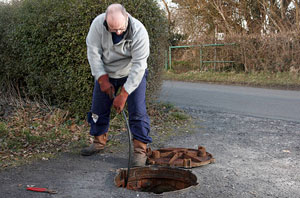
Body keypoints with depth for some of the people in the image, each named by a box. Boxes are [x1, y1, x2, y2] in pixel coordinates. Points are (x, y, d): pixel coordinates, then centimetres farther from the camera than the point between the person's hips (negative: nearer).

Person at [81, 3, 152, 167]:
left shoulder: (139, 31, -31)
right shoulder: (98, 24, -24)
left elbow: (138, 66, -30)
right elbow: (93, 52, -16)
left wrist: (123, 95, -30)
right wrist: (103, 80, -20)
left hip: (132, 74, -3)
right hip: (105, 73, 3)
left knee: (137, 111, -12)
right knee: (98, 109, 10)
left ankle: (140, 150, -3)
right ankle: (99, 142, 29)